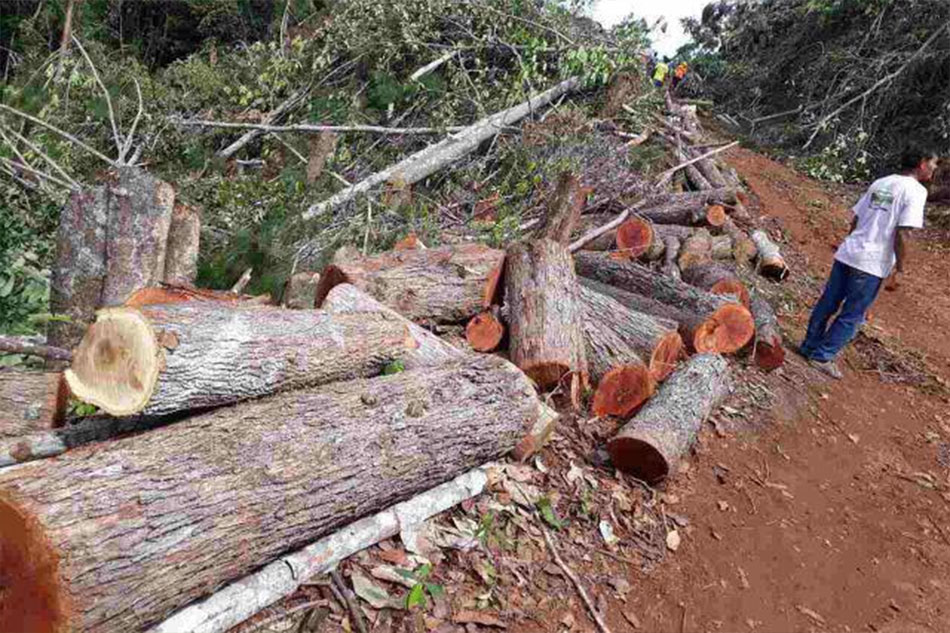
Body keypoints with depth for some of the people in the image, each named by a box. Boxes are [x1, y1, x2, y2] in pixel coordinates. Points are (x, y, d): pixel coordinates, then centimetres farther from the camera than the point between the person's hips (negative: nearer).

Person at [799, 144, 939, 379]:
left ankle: (810, 346, 25)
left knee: (827, 304, 15)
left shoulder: (879, 183, 13)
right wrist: (900, 270, -10)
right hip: (872, 264, -7)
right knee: (852, 316, 5)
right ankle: (823, 356, 9)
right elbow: (902, 234, -16)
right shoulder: (916, 190, -8)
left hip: (847, 253, 7)